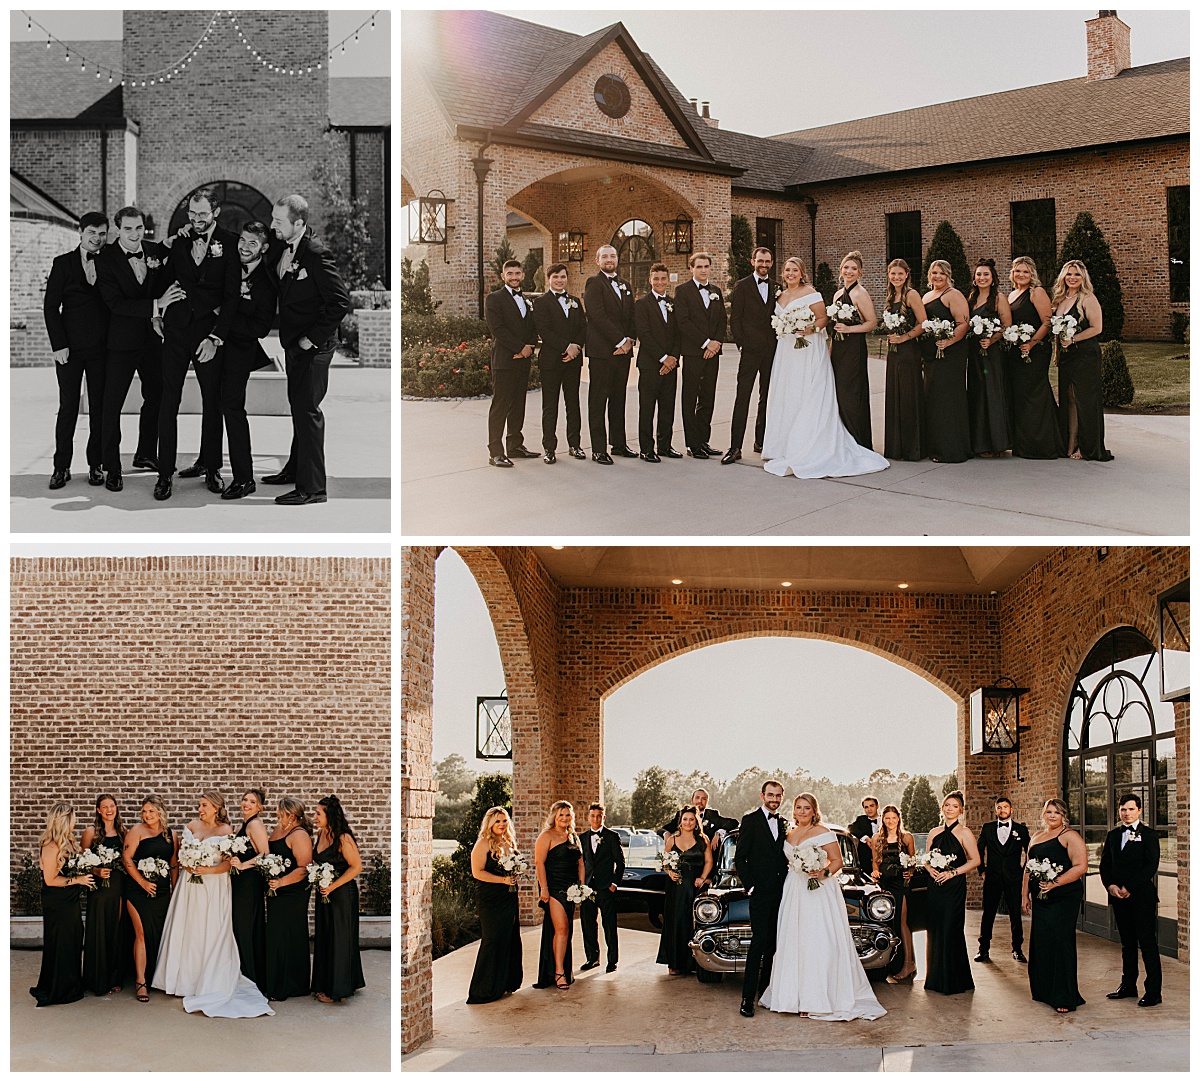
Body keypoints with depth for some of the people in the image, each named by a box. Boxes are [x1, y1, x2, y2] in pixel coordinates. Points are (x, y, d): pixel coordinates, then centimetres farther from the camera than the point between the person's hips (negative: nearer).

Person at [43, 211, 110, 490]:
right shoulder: (63, 264, 3)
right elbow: (51, 307, 0)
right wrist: (59, 345, -7)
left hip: (101, 348, 2)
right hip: (70, 347, -2)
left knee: (99, 407, 4)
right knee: (68, 407, 0)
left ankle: (96, 464, 12)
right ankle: (61, 467, 7)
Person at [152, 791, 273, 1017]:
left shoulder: (225, 831, -3)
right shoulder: (192, 826, 10)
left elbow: (229, 863, -7)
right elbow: (181, 852, 12)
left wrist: (209, 870, -20)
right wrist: (186, 865, -7)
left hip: (213, 888, -4)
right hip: (190, 886, 4)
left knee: (210, 934, -3)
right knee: (186, 932, 5)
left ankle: (210, 985, 5)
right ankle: (186, 980, 16)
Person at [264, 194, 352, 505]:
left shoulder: (316, 255, -21)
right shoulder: (284, 248, 5)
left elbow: (340, 302, -22)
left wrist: (312, 338, -19)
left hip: (312, 346, -9)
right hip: (294, 343, 9)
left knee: (307, 410, -8)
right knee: (298, 406, 21)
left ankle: (312, 487, -4)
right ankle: (296, 468, 36)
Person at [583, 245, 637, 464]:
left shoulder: (624, 285, 18)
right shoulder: (593, 283, -5)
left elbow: (631, 315, 15)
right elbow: (598, 316, -15)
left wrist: (629, 339, -2)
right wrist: (620, 341, -15)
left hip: (623, 350, 7)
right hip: (601, 351, -7)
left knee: (618, 399, 12)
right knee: (598, 401, -3)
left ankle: (619, 444, 19)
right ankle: (598, 449, -2)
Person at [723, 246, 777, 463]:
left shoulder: (776, 287, 12)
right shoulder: (742, 286, 0)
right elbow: (735, 318, -2)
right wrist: (741, 344, -8)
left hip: (771, 350, 5)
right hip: (750, 349, -5)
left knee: (767, 397, 10)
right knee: (742, 397, -8)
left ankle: (761, 441, 20)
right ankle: (735, 447, -10)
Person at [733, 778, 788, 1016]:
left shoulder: (782, 824, 16)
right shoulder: (751, 820, -2)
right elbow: (740, 858, -5)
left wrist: (787, 885, 7)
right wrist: (750, 886, -11)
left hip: (780, 893, 6)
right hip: (761, 892, -6)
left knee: (773, 944, 8)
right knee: (759, 942, -12)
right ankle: (748, 998, -12)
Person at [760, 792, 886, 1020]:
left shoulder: (824, 833, -4)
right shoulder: (789, 835, 15)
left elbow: (837, 861, -6)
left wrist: (824, 873, -23)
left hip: (819, 893, -6)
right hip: (794, 894, 6)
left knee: (818, 943, -8)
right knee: (794, 942, 4)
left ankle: (817, 999, -7)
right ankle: (796, 996, 9)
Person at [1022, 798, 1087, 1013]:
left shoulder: (1070, 836, -4)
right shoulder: (1036, 837, 18)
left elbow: (1081, 867, -13)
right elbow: (1028, 868, 22)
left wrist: (1055, 883, -21)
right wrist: (1025, 894, 15)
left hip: (1064, 898, -7)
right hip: (1040, 898, 7)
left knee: (1060, 943, -8)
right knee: (1040, 944, 7)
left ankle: (1065, 998, -5)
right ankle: (1044, 991, 17)